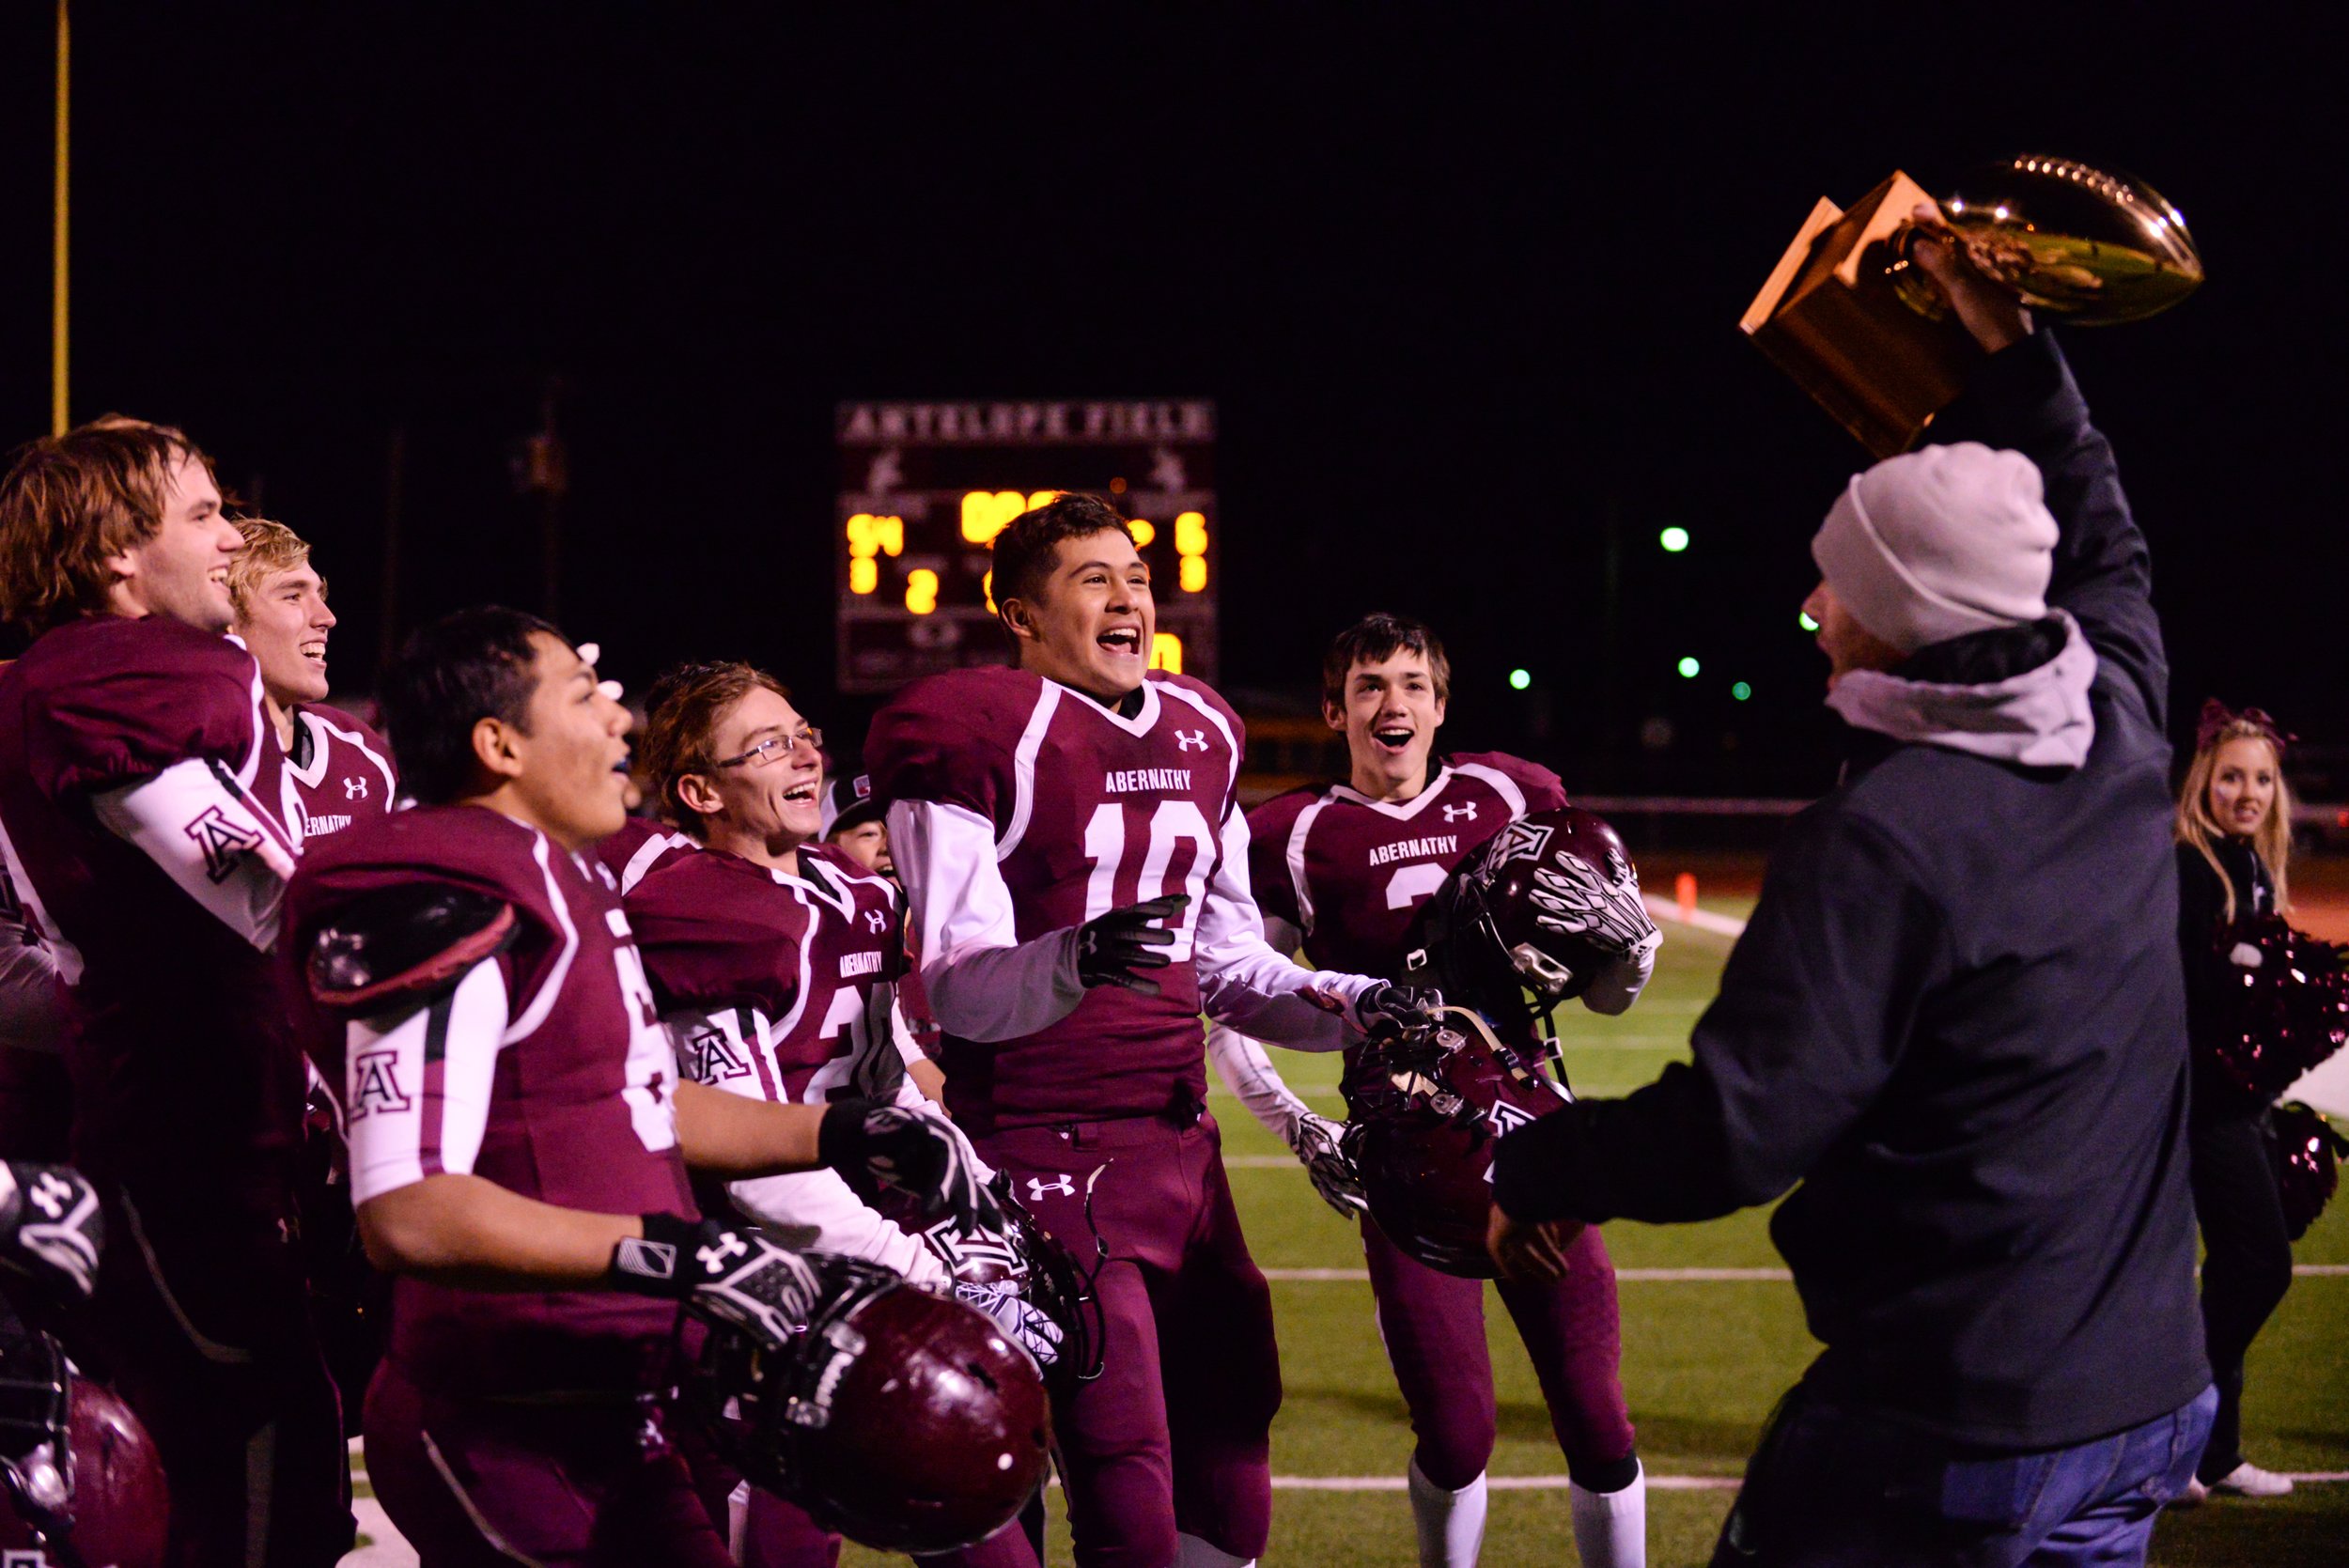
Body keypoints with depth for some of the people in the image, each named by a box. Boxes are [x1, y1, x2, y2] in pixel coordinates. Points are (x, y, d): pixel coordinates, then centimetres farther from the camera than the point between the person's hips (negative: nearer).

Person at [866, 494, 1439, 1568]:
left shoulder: (1198, 736, 14)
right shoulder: (980, 736, -10)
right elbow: (957, 989, -17)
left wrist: (1352, 1007, 6)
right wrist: (1073, 963, -36)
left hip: (1179, 1147, 8)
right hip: (1047, 1152, -8)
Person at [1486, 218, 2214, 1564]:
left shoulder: (1883, 837, -20)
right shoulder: (2121, 733, 2)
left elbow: (1732, 1134, -21)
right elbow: (2101, 549, 26)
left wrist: (1539, 1168, -5)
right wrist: (2013, 350, 30)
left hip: (1948, 1432, -7)